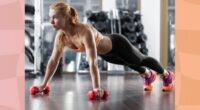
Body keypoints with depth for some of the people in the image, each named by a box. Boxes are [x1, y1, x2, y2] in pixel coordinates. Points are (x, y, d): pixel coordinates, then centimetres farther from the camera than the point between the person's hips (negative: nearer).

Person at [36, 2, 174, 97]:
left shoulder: (85, 31, -45)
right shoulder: (61, 36, -23)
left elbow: (93, 62, -50)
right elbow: (53, 60, -14)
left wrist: (97, 88, -54)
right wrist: (44, 83, -13)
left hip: (118, 45, -7)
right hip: (106, 53, 7)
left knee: (142, 60, 21)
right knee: (130, 64, 34)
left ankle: (167, 75, 50)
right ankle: (148, 75, 65)